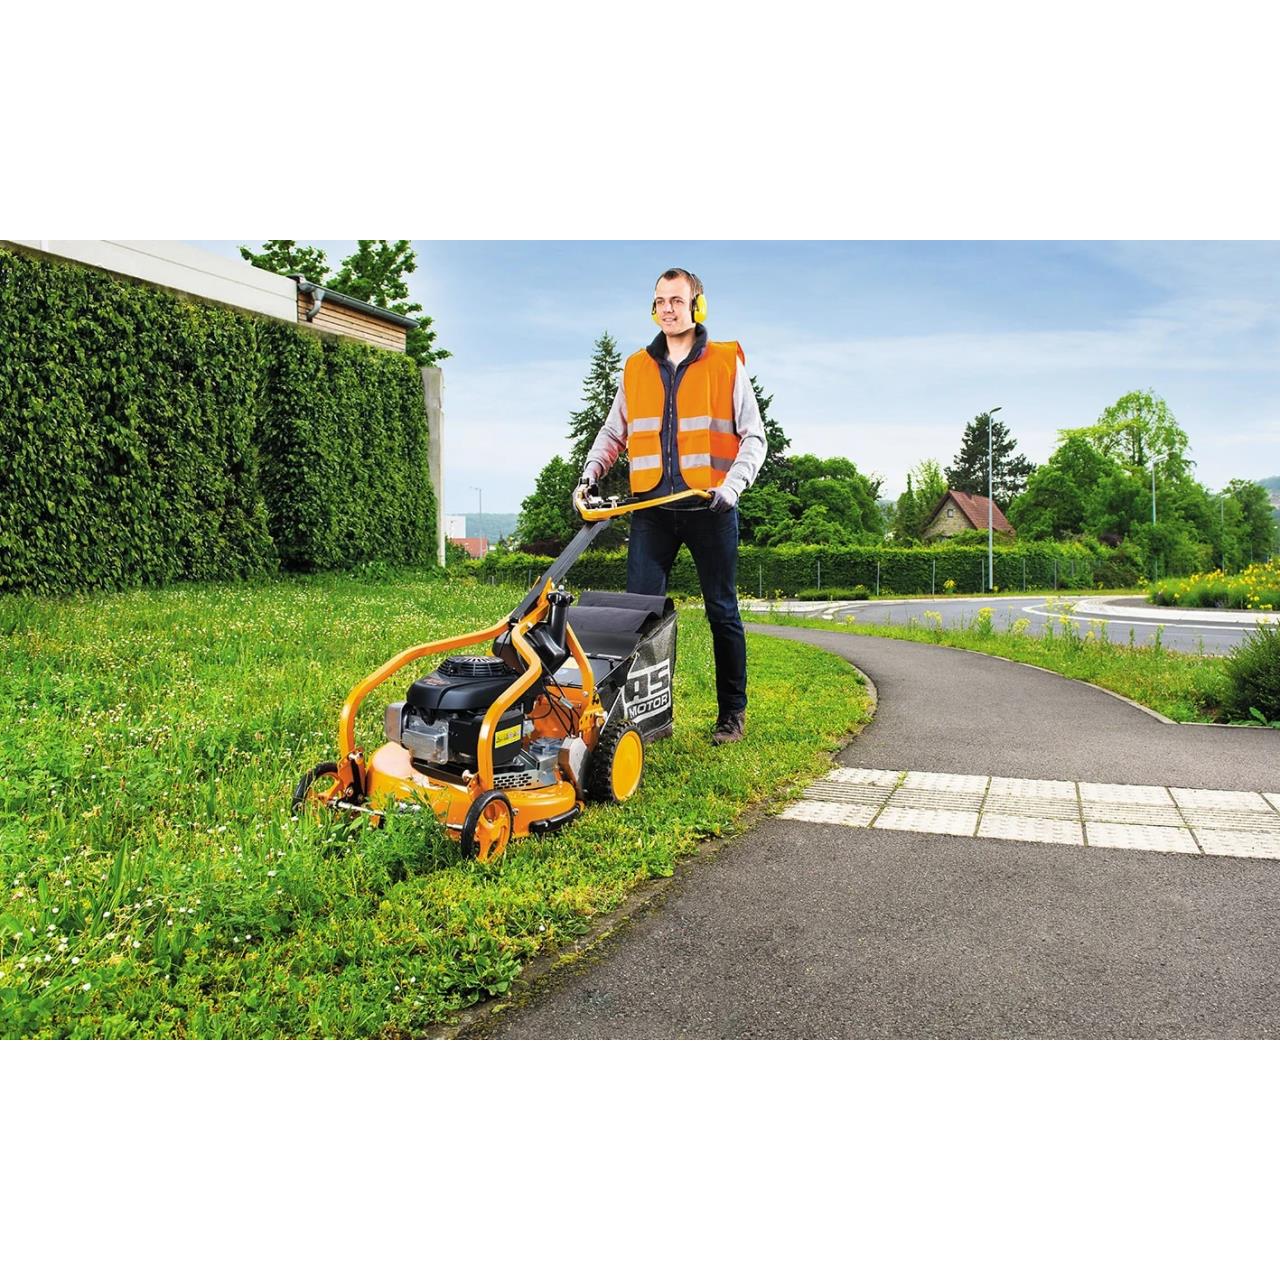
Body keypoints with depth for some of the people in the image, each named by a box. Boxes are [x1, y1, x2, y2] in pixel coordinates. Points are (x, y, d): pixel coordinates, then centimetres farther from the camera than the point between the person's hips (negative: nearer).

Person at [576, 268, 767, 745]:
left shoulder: (727, 364, 4)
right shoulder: (636, 368, 13)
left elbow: (753, 436, 2)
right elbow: (613, 432, 21)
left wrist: (733, 483, -14)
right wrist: (592, 470, 3)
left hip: (709, 508, -2)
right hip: (651, 508, 3)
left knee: (722, 611, 5)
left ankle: (732, 714, 15)